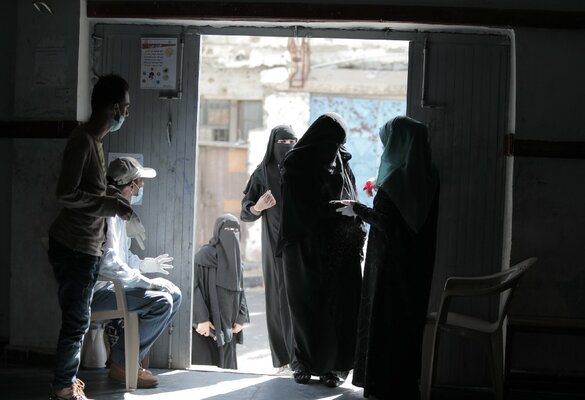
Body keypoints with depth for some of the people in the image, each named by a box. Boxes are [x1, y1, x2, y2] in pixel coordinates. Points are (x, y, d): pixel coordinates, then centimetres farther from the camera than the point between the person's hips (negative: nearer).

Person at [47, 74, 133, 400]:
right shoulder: (82, 140, -18)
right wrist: (111, 204, -20)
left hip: (85, 247, 10)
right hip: (74, 247, -10)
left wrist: (112, 204, 16)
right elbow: (67, 194, -24)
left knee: (77, 320, 16)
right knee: (76, 322, -3)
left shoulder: (95, 139, 13)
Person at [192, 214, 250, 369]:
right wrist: (201, 318, -20)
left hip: (227, 325, 7)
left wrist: (241, 318, 4)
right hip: (208, 323, -7)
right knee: (205, 366, -9)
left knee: (226, 365, 5)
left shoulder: (235, 260, 12)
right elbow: (194, 286, -13)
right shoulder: (204, 255, -9)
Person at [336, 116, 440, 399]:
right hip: (417, 259, 8)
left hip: (391, 259, -7)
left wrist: (357, 209, -5)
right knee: (411, 315, 15)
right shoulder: (427, 176, 3)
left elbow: (383, 220, -19)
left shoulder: (397, 177, -19)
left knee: (385, 315, 3)